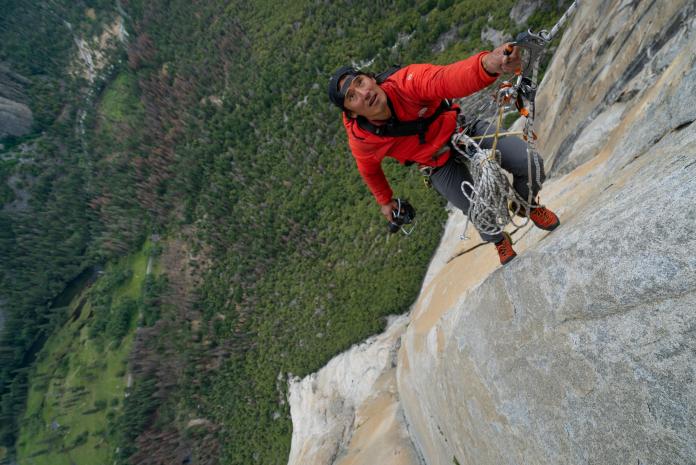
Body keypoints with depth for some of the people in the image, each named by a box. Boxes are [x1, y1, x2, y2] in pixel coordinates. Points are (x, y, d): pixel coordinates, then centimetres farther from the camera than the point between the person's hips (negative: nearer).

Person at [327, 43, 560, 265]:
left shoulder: (406, 81, -29)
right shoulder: (361, 140, -22)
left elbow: (447, 79, -48)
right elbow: (369, 169, 0)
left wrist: (488, 64, -70)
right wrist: (385, 201, 14)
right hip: (441, 167, 0)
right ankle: (499, 241, 30)